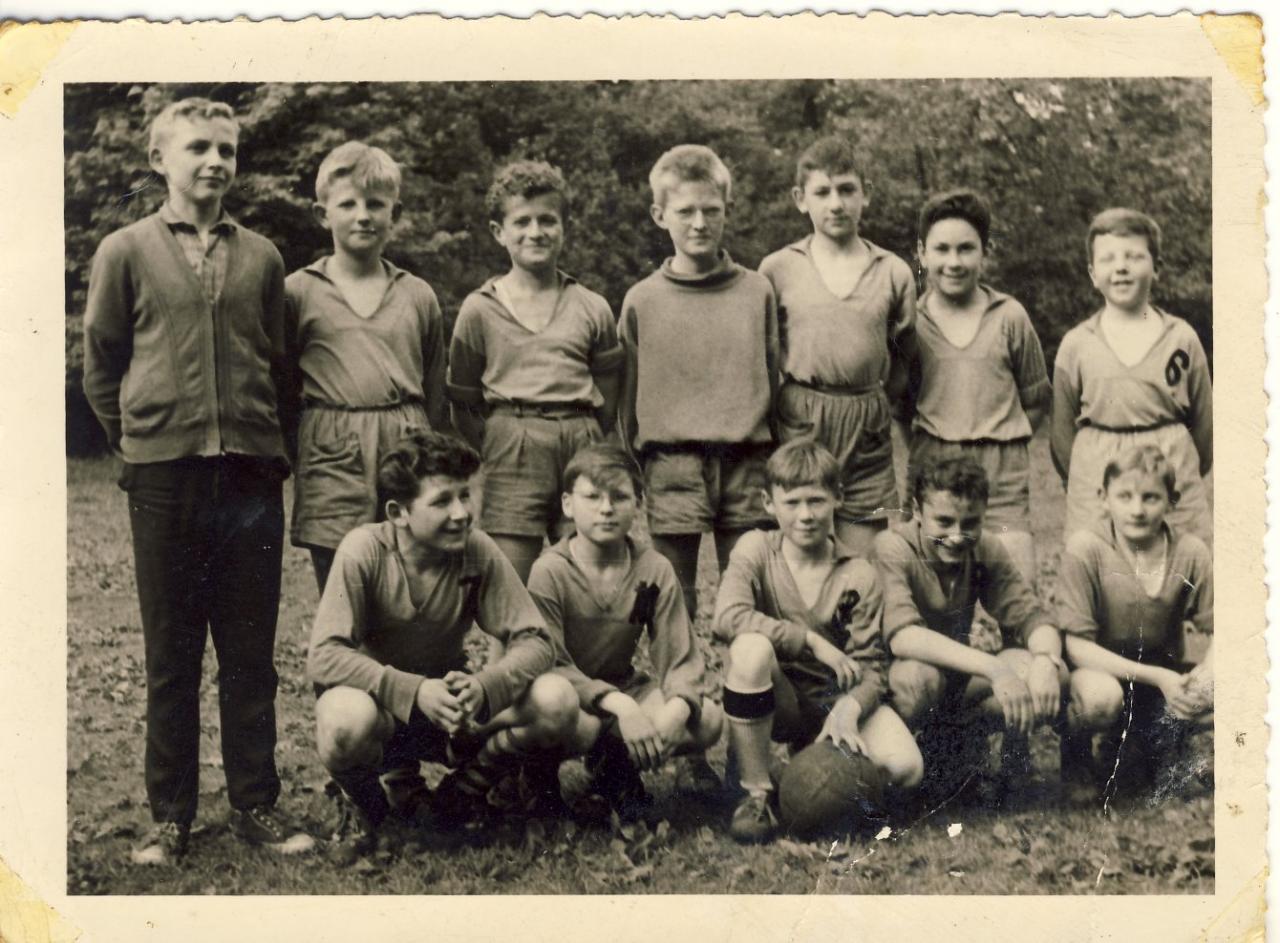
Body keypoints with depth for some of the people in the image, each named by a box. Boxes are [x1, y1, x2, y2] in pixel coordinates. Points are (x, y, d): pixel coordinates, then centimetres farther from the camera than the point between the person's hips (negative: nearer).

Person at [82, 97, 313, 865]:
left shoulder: (261, 258, 10)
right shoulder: (127, 253, 4)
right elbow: (100, 366, 8)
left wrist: (272, 447, 8)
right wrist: (140, 440, 6)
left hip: (251, 476, 2)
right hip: (164, 477, -1)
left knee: (251, 654, 7)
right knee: (171, 656, 6)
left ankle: (257, 804, 17)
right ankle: (171, 816, 15)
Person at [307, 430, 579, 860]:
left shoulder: (477, 551, -12)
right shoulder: (364, 550, -19)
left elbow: (534, 642, -13)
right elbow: (324, 656, -25)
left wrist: (483, 687, -34)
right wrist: (414, 691, -38)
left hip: (452, 709, 3)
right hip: (381, 703, -3)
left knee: (557, 700, -22)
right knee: (346, 719, -39)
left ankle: (460, 793, 5)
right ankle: (362, 804, -2)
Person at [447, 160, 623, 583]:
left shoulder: (592, 309, 10)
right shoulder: (480, 308, 7)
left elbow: (609, 399, 13)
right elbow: (463, 401, 10)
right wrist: (495, 449, 1)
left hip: (581, 449, 2)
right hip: (511, 450, -1)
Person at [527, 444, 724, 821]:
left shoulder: (654, 570, -7)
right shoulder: (549, 572, -17)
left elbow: (680, 657, -10)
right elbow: (550, 663, -22)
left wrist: (677, 708, -33)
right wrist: (618, 705, -36)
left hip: (624, 688, 2)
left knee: (708, 719, -24)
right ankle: (611, 756, -5)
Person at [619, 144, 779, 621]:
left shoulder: (756, 291, 7)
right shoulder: (642, 300, 4)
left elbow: (772, 379, 11)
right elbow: (628, 394, 8)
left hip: (746, 462, 1)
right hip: (672, 464, -1)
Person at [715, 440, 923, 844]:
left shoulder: (859, 576, -5)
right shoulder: (756, 548, -8)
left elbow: (869, 667, -9)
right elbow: (728, 616, -27)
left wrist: (848, 710, -30)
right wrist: (812, 641, -26)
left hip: (835, 700, 2)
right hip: (776, 700, -2)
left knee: (906, 768, -24)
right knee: (751, 647, -36)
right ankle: (755, 791, -20)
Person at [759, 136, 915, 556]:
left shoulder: (894, 272, 7)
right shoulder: (777, 269, 3)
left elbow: (904, 356, 13)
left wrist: (871, 406, 4)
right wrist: (787, 402, 3)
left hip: (868, 431, 1)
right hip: (798, 427, -1)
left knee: (864, 565, 3)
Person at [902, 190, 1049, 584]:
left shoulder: (1010, 317, 4)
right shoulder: (911, 321, 5)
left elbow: (1037, 400, 12)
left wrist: (998, 442, 3)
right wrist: (929, 441, 3)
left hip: (1003, 477, 0)